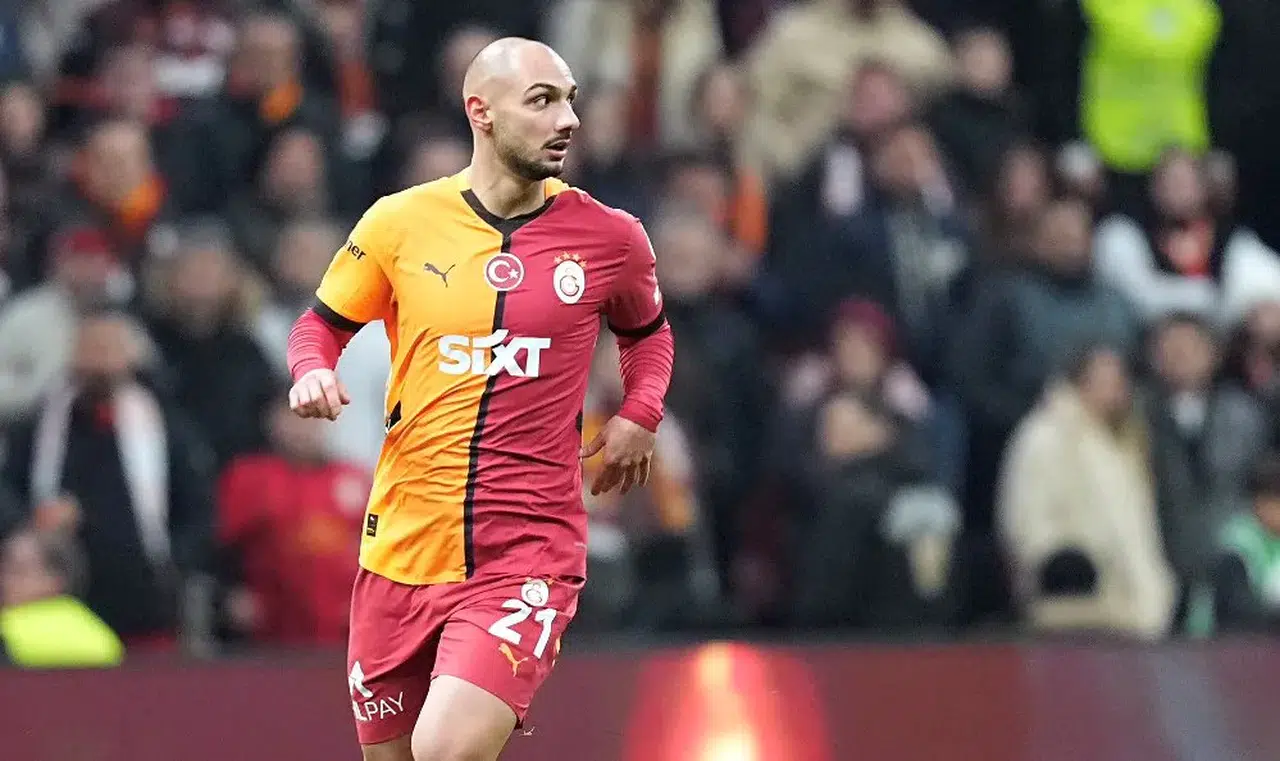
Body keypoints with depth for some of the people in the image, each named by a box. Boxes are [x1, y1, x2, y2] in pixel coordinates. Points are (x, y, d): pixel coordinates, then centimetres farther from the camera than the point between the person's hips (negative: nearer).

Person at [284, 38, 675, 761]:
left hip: (528, 557, -2)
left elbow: (647, 333, 21)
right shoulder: (399, 222, 0)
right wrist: (313, 370, -7)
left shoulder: (611, 238, 0)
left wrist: (639, 416, 2)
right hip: (402, 546, 2)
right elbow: (322, 325, 15)